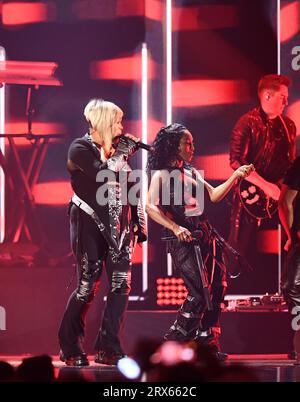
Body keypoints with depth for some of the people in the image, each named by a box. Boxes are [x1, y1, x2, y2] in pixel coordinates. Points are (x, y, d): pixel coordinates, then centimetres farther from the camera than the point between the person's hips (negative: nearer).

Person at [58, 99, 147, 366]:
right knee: (88, 286, -7)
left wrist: (140, 223, 12)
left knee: (121, 285, -4)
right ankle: (70, 350, 6)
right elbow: (103, 174, -23)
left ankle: (108, 349, 0)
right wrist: (123, 151, -14)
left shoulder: (117, 150, 13)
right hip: (91, 224, -6)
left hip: (118, 226, 6)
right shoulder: (81, 148, -6)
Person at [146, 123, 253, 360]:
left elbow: (213, 196, 20)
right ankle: (176, 338, -2)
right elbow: (151, 207, -13)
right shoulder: (161, 174, -2)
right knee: (200, 291, -14)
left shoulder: (192, 172, 19)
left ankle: (209, 341, 9)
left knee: (217, 286, 2)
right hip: (182, 237, -7)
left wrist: (236, 176, 12)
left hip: (204, 234, 7)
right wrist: (175, 228, -22)